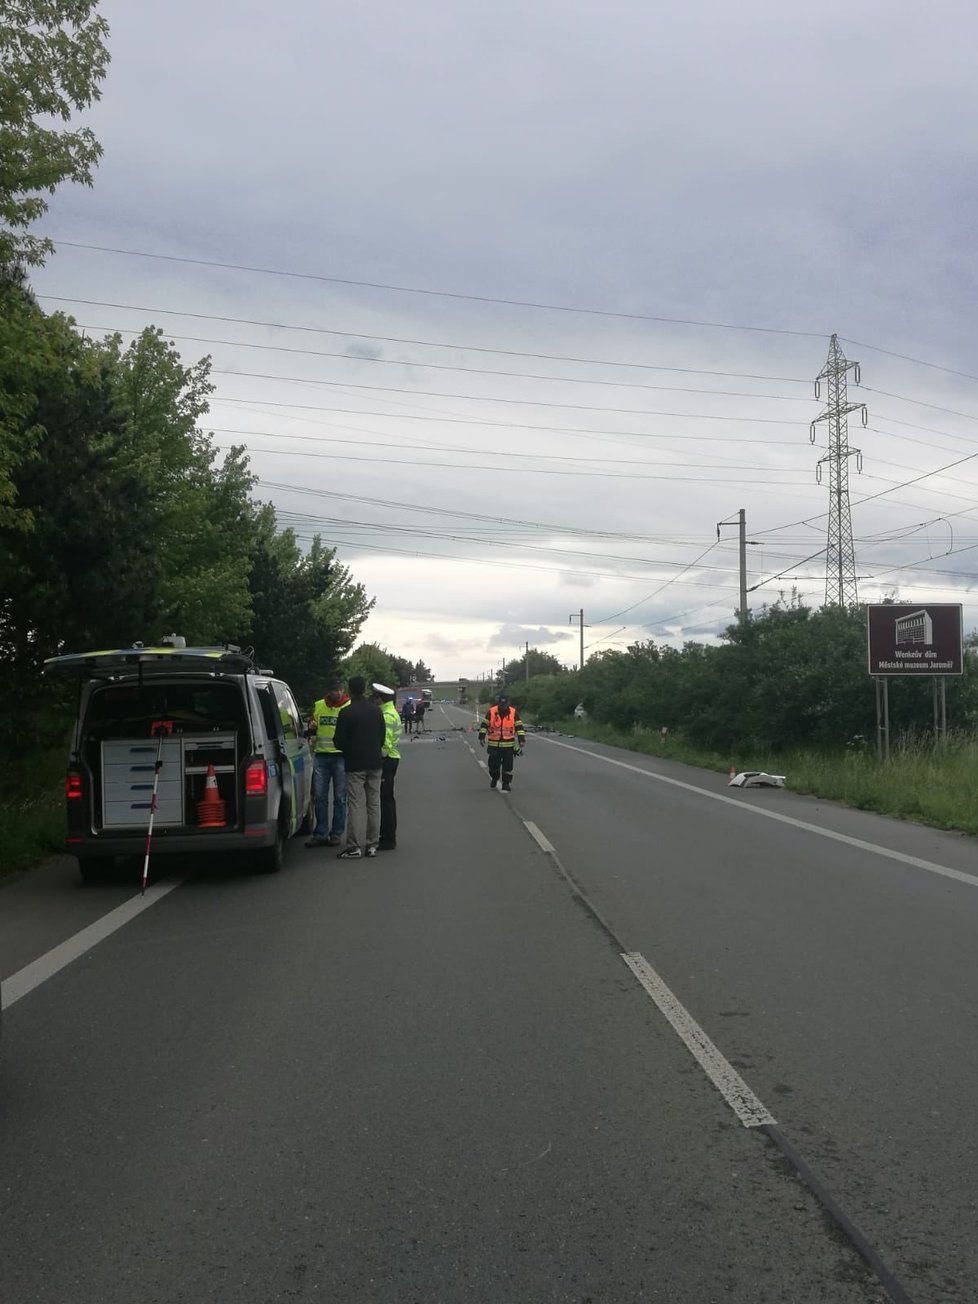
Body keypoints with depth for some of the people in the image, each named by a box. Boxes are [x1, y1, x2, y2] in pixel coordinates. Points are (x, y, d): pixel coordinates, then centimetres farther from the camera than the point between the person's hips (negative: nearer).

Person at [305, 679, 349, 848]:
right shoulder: (318, 706, 10)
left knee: (340, 798, 2)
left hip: (341, 756, -3)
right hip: (321, 755, 3)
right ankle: (320, 834, 11)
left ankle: (336, 834, 10)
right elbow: (310, 732, 20)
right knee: (319, 797, 4)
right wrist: (311, 729, -3)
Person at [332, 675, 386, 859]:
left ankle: (355, 847, -5)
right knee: (374, 803, 10)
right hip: (375, 762, 5)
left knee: (355, 805, -3)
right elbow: (383, 736, 11)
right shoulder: (376, 710, 5)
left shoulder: (346, 713, -11)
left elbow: (339, 741, -9)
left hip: (355, 764, -5)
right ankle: (372, 845, 13)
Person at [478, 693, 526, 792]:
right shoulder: (491, 712, -3)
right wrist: (482, 737, -6)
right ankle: (494, 779, 32)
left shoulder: (513, 713, -2)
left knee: (508, 765, -2)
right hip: (493, 744, 0)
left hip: (508, 745, 0)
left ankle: (506, 784, 7)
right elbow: (484, 725, 1)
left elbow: (519, 726, 1)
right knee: (493, 764, 5)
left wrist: (521, 740, -6)